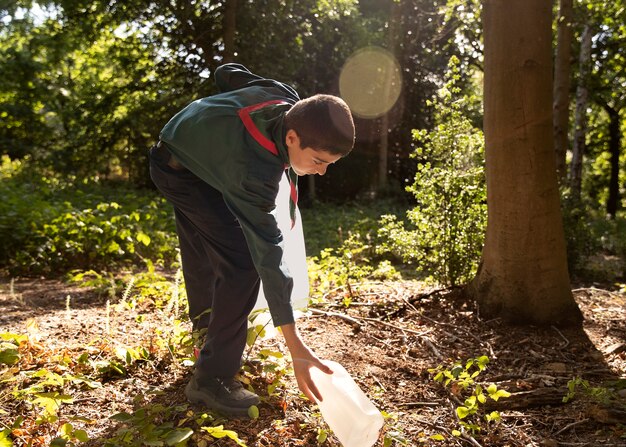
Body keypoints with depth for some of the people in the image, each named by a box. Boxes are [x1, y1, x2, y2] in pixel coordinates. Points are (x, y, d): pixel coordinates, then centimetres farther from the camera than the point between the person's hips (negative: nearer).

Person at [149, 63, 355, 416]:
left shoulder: (285, 98, -21)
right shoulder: (254, 171, -41)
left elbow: (227, 73, -4)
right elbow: (267, 251, -41)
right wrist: (294, 344, -41)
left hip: (187, 149, 9)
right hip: (181, 171, -9)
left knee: (202, 254, 23)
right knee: (242, 261, -19)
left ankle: (208, 328, 46)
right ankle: (213, 378, -10)